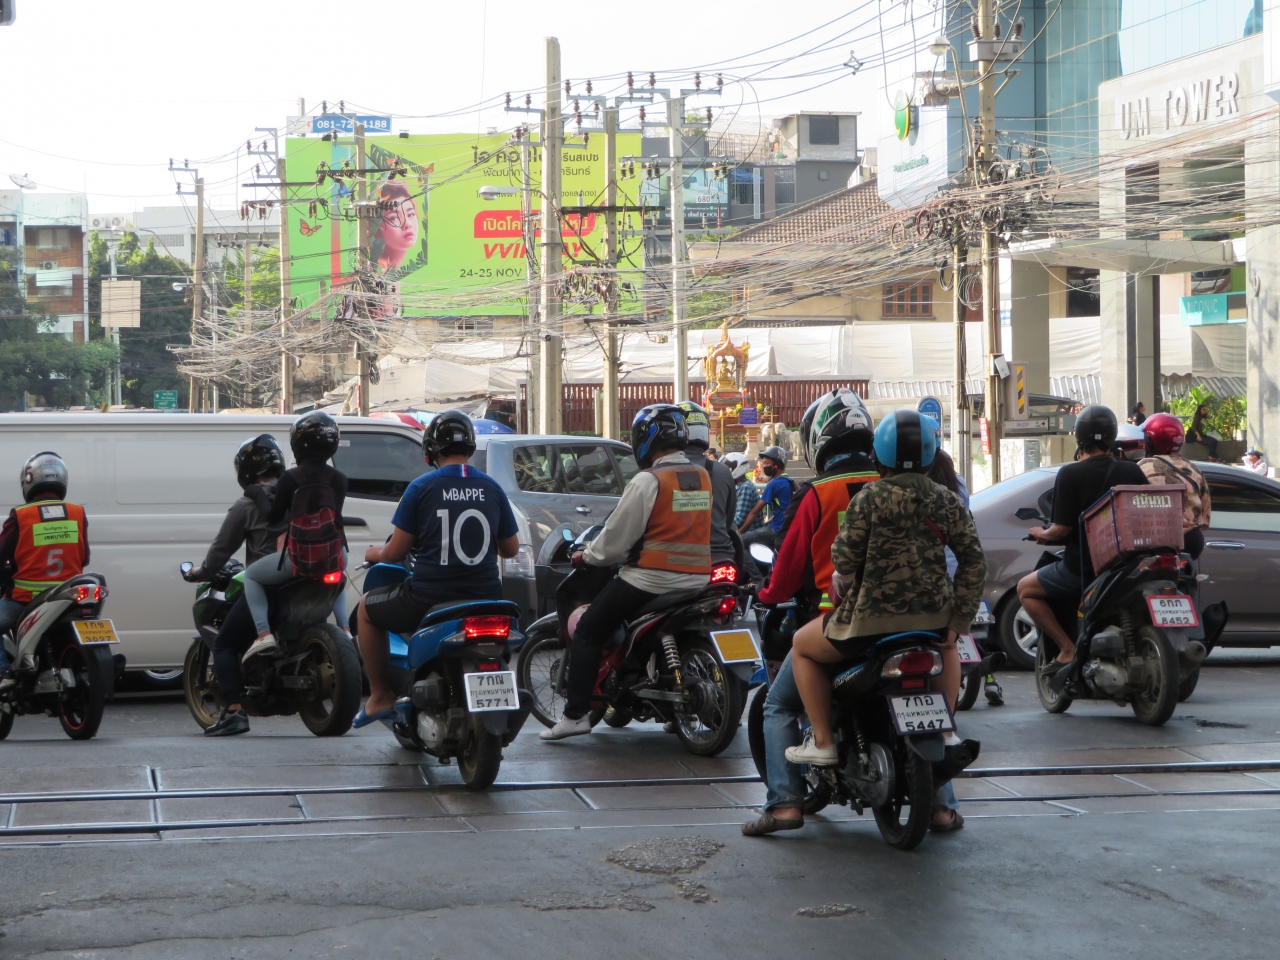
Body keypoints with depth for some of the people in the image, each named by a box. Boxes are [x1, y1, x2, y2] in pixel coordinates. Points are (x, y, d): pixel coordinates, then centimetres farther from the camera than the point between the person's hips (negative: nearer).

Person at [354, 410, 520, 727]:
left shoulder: (422, 487, -8)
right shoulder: (491, 488, 3)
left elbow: (396, 551, -5)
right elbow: (511, 548, 10)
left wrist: (375, 554, 18)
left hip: (429, 596, -4)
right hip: (484, 595, 4)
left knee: (367, 610, 23)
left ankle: (380, 697, 20)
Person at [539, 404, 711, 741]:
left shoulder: (648, 481, -13)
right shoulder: (703, 478, 9)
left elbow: (617, 535, -11)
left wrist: (587, 556, 8)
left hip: (650, 580, -7)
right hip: (696, 579, 7)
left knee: (587, 631, 4)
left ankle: (576, 713, -3)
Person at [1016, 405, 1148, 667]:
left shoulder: (1070, 474, -12)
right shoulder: (1132, 471, 1)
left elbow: (1062, 529, -15)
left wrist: (1042, 534, 7)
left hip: (1081, 567, -5)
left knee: (1026, 589, 15)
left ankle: (1067, 648, 0)